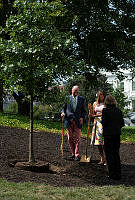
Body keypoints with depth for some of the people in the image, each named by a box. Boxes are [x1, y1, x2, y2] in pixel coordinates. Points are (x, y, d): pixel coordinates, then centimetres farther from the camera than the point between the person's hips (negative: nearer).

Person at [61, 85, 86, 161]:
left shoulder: (81, 99, 9)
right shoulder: (67, 98, 9)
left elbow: (84, 110, 10)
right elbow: (64, 107, 12)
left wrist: (82, 117, -7)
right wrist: (63, 112, -9)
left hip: (78, 121, -1)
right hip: (69, 120, 1)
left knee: (77, 139, -4)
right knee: (70, 138, 6)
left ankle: (77, 155, 1)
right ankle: (73, 153, 19)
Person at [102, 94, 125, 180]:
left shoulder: (105, 110, -11)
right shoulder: (119, 110, 2)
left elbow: (104, 123, -14)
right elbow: (122, 123, 2)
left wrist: (102, 121, 7)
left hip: (108, 134, -4)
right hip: (117, 134, 4)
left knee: (109, 154, 4)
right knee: (116, 153, 14)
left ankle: (113, 174, 3)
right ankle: (118, 174, 16)